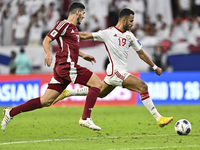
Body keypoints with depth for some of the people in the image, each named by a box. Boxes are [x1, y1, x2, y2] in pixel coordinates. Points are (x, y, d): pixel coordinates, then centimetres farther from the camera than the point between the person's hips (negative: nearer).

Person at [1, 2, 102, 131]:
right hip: (67, 66, -10)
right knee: (97, 83, -11)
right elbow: (46, 40, -10)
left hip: (62, 68, 10)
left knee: (46, 101, 5)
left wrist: (83, 55, 35)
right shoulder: (64, 24, -5)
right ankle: (85, 119, -14)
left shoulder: (74, 28, 23)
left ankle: (11, 113, 8)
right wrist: (49, 53, -28)